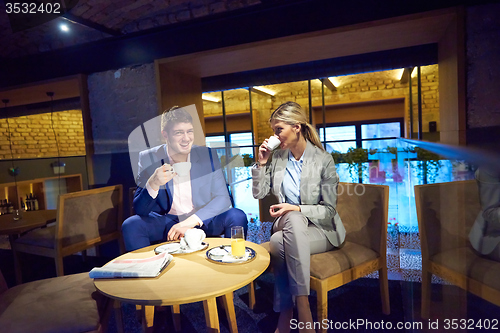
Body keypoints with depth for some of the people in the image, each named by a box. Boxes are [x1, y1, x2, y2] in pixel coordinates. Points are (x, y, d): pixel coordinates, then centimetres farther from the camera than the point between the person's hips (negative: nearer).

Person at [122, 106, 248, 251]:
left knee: (237, 216, -24)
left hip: (203, 221, 1)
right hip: (166, 221, 0)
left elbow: (223, 198, -10)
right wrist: (153, 184, -31)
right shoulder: (148, 158, -8)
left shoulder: (208, 155, -6)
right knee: (130, 225, -25)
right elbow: (139, 210, -9)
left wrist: (192, 221, -23)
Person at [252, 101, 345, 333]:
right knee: (293, 219, -35)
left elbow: (328, 210, -8)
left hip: (321, 229, -3)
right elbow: (259, 193, 6)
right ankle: (302, 312, -30)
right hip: (290, 226, 3)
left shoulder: (324, 160, -9)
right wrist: (262, 163, -4)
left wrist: (296, 209, -23)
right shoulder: (277, 157, 4)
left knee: (279, 242, -34)